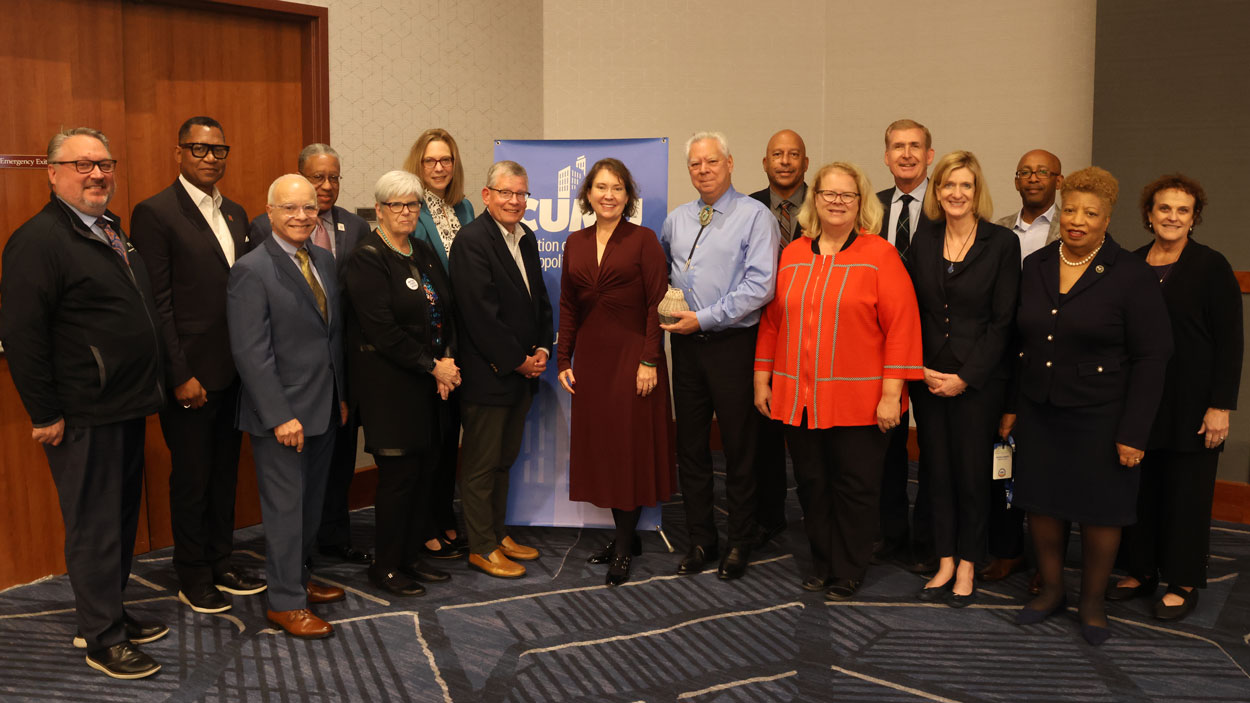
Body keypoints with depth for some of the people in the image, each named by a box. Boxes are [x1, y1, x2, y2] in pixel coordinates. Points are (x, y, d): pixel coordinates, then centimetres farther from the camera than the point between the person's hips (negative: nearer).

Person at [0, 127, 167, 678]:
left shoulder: (110, 230, 14)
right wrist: (45, 415, -17)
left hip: (125, 407, 9)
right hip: (83, 418, -9)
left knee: (121, 520, 18)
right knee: (94, 528, 2)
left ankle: (110, 615, 33)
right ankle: (102, 641, 15)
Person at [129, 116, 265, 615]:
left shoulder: (235, 214, 12)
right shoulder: (155, 213, -9)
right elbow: (157, 303, -13)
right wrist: (181, 376, -16)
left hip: (234, 370, 6)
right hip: (191, 373, -6)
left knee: (225, 472, 16)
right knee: (191, 478, 6)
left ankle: (221, 563, 31)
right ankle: (193, 578, 22)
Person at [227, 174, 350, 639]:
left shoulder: (324, 260, 9)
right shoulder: (252, 270, -14)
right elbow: (251, 352, -18)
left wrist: (341, 395, 13)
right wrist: (280, 416, -20)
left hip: (324, 409, 7)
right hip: (282, 413, -7)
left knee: (311, 502, 17)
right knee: (285, 508, 2)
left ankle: (298, 579, 33)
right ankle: (285, 602, 15)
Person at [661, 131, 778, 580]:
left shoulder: (755, 217, -6)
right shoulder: (676, 219, 12)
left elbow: (759, 286, -15)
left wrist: (705, 318, -16)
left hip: (732, 344, -5)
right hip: (686, 343, 5)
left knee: (739, 446, 4)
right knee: (690, 445, 10)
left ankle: (740, 543, 18)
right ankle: (700, 539, 23)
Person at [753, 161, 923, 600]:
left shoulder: (880, 255, -4)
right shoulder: (792, 255, 9)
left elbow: (901, 327, -8)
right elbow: (771, 320, 13)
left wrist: (891, 393, -12)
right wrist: (762, 380, 10)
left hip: (859, 401, -4)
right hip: (799, 397, 4)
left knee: (854, 489, 6)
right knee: (812, 486, 12)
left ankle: (847, 574, 23)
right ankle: (822, 565, 30)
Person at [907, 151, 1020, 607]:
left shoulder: (1001, 243, -4)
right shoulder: (923, 240, 6)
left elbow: (1003, 321, -6)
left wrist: (965, 377, -11)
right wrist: (919, 369, -5)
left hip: (978, 378, -3)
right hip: (927, 376, 3)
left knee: (973, 470, 4)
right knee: (936, 467, 8)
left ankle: (967, 566, 19)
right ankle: (945, 562, 21)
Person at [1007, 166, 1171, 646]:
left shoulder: (1132, 276, -10)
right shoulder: (1035, 266, 4)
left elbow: (1151, 359, -10)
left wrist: (1133, 433, -13)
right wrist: (1011, 405, 8)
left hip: (1100, 417, -4)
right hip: (1039, 411, 4)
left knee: (1099, 511, 7)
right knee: (1041, 503, 11)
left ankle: (1092, 603, 26)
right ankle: (1051, 591, 30)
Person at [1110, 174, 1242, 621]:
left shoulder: (1211, 267, -5)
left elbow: (1230, 343, -6)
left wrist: (1220, 406, -11)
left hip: (1191, 407, -4)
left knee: (1186, 492, 5)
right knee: (1139, 488, 8)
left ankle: (1183, 583, 18)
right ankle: (1141, 571, 23)